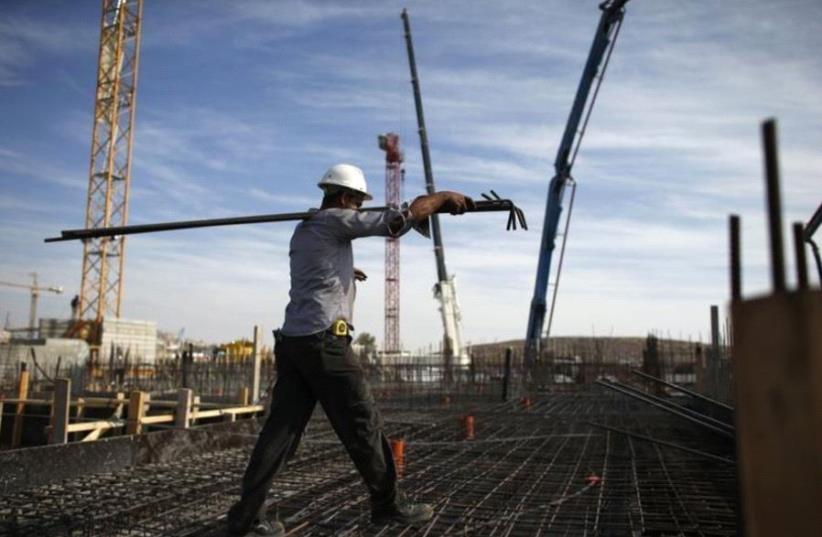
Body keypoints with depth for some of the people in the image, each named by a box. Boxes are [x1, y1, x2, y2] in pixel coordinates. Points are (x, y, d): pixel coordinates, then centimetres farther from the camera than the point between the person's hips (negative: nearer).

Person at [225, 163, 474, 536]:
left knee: (281, 427, 7)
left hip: (292, 340, 9)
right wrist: (444, 196, 0)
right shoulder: (334, 221, -4)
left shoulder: (303, 231, 22)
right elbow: (400, 218, -10)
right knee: (363, 423, 2)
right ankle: (389, 505, 14)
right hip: (323, 341, -9)